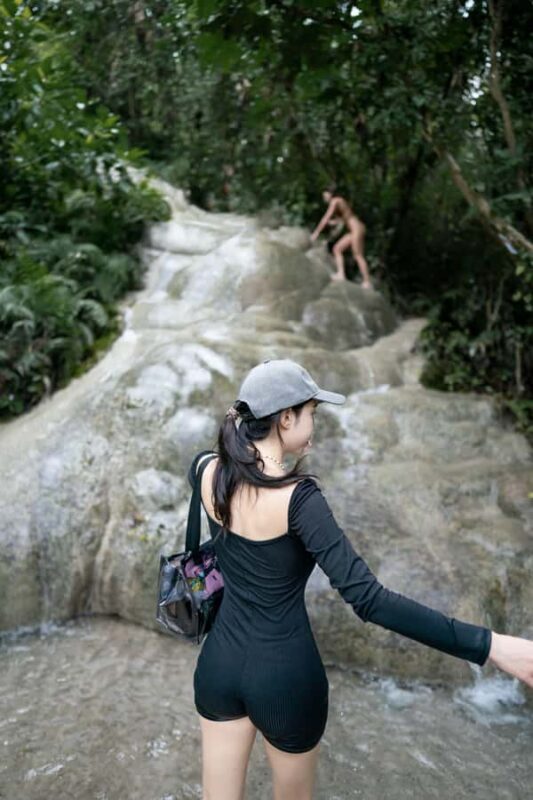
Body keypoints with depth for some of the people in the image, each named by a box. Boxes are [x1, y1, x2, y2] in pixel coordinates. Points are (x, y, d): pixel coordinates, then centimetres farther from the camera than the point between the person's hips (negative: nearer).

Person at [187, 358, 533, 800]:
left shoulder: (206, 471, -9)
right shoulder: (298, 498, -27)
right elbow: (369, 599, -33)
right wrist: (491, 645, -33)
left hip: (220, 663, 4)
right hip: (285, 674, -4)